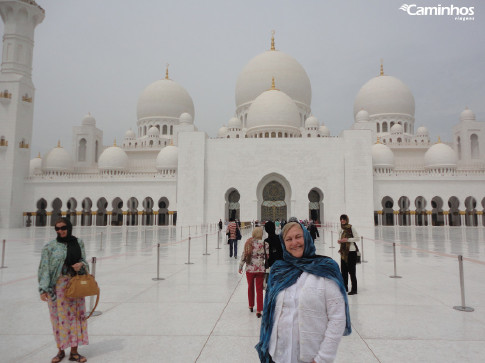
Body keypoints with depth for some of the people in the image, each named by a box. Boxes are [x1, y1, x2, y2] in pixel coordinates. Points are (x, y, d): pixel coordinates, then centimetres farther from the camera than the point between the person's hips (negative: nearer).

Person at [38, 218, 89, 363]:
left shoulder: (78, 242, 4)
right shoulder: (50, 246, -4)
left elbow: (84, 261, 11)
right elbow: (44, 268, -6)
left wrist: (81, 264, -12)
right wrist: (43, 289, -12)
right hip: (58, 286, -2)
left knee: (75, 316, 7)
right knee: (59, 317, 6)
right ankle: (61, 351, 26)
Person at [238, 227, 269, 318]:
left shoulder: (248, 243, -5)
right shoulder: (265, 244, -9)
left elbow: (244, 255, -2)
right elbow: (268, 257, -6)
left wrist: (240, 267, 9)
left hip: (249, 269, 2)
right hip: (260, 270, -2)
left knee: (250, 287, 21)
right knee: (259, 290, 7)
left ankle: (251, 306, 36)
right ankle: (258, 311, 6)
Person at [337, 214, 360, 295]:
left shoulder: (351, 228, -9)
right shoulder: (340, 230, 10)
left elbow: (357, 238, -9)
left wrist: (347, 239, -18)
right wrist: (339, 241, -1)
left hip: (351, 251, -6)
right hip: (343, 251, 6)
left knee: (351, 270, -5)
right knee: (343, 270, 11)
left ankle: (354, 289, 4)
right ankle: (345, 287, 25)